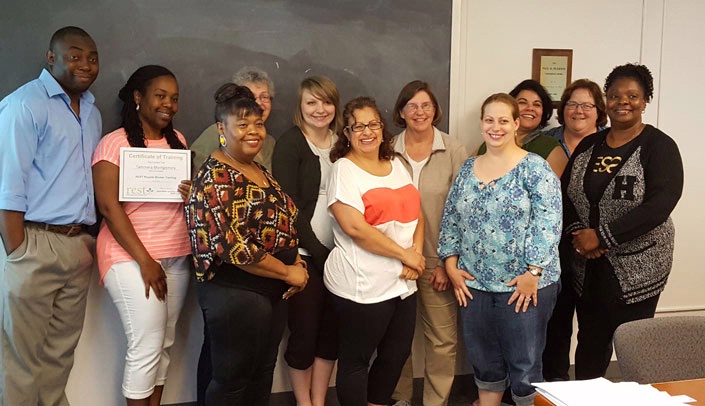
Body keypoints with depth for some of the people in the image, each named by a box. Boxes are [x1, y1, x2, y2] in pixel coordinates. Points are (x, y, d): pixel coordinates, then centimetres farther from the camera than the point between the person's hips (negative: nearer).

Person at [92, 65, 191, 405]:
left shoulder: (177, 140, 11)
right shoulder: (114, 143, -6)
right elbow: (109, 207, -12)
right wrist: (145, 261, -15)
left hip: (177, 256, 5)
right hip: (131, 257, -5)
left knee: (164, 343, 9)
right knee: (147, 345, -4)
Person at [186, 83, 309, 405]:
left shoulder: (260, 171, 11)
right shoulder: (214, 179, -15)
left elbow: (282, 225, 19)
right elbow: (232, 246, -24)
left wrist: (297, 264, 2)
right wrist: (288, 272, -15)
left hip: (274, 292, 9)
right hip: (235, 294, -8)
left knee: (263, 377, 18)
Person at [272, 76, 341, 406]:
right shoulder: (290, 143, -6)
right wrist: (318, 252, -14)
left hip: (337, 252, 5)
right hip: (304, 252, -5)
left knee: (331, 330, 11)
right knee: (304, 332, 3)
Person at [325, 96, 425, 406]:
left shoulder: (396, 165, 12)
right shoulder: (344, 169, -10)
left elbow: (415, 213, 13)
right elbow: (355, 228, -20)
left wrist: (416, 252, -6)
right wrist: (404, 254, -15)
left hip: (403, 283, 7)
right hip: (363, 287, -7)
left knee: (396, 355, 17)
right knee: (356, 360, 7)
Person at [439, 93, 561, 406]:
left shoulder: (534, 167, -7)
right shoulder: (468, 168, 9)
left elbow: (547, 222, -14)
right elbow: (451, 219, 11)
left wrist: (533, 272, -19)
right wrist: (451, 264, 3)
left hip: (523, 286, -5)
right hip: (474, 284, 5)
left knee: (524, 365, 6)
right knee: (483, 361, 17)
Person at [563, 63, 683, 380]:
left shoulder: (659, 146, -5)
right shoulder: (589, 145, 10)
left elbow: (659, 206, -16)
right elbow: (565, 194, 9)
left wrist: (602, 237, -18)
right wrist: (577, 234, -9)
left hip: (636, 269, -4)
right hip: (587, 267, 4)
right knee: (589, 343, 13)